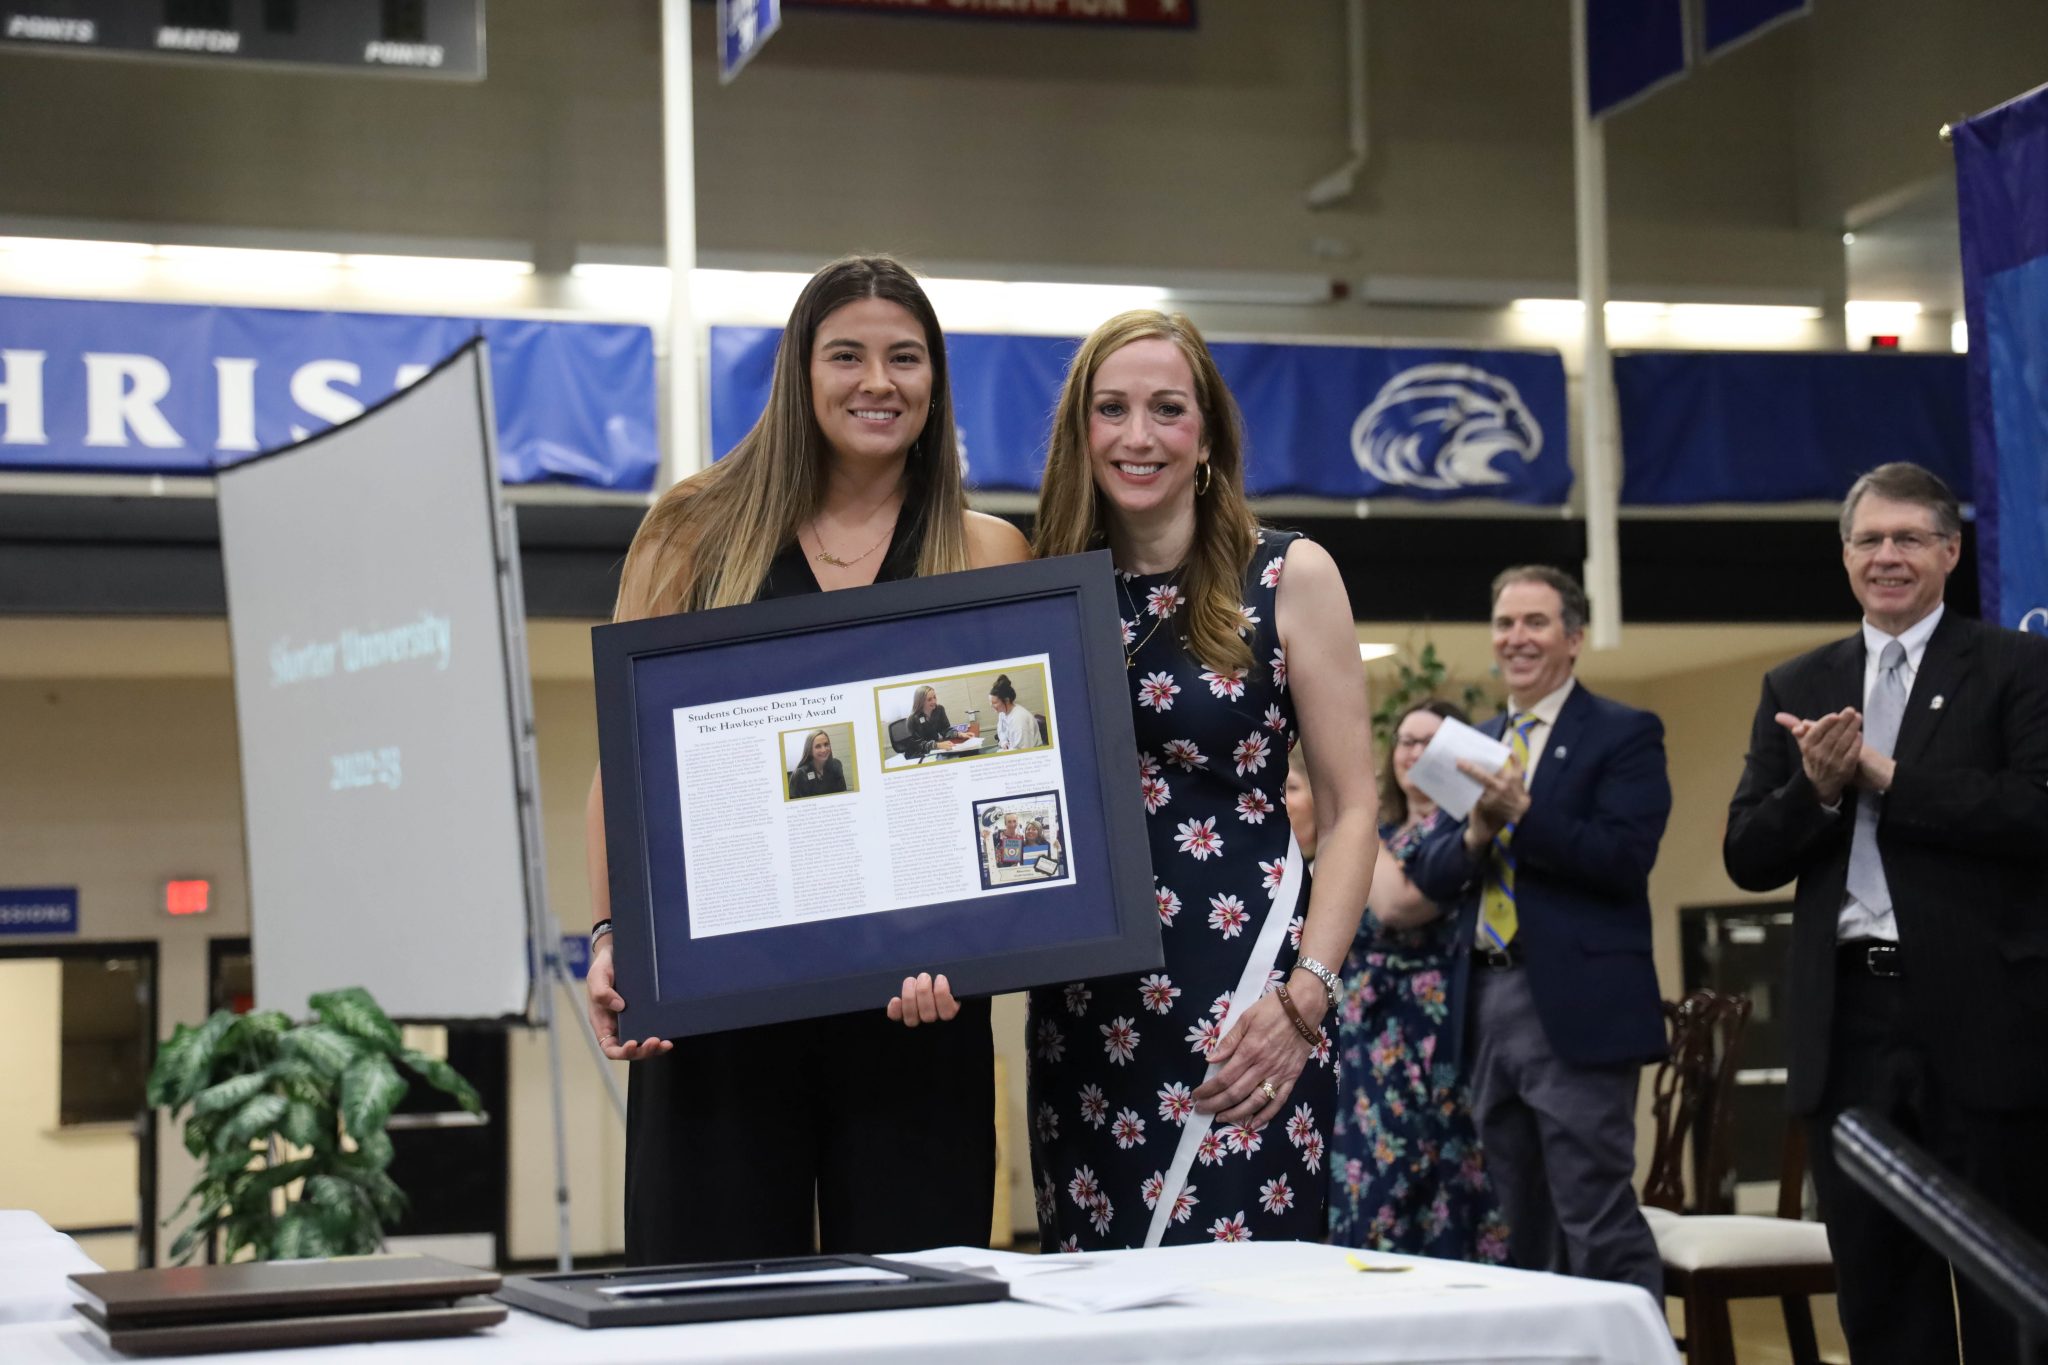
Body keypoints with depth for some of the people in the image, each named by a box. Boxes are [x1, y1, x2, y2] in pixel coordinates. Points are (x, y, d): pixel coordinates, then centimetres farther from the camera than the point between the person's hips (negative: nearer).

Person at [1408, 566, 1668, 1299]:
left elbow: (1626, 858, -14)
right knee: (1520, 1231, 12)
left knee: (1599, 1225, -9)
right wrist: (1475, 830, -9)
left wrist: (1521, 813, -22)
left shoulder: (1624, 734, -1)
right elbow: (1431, 875, 11)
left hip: (1575, 1009, -7)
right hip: (1487, 1004, 7)